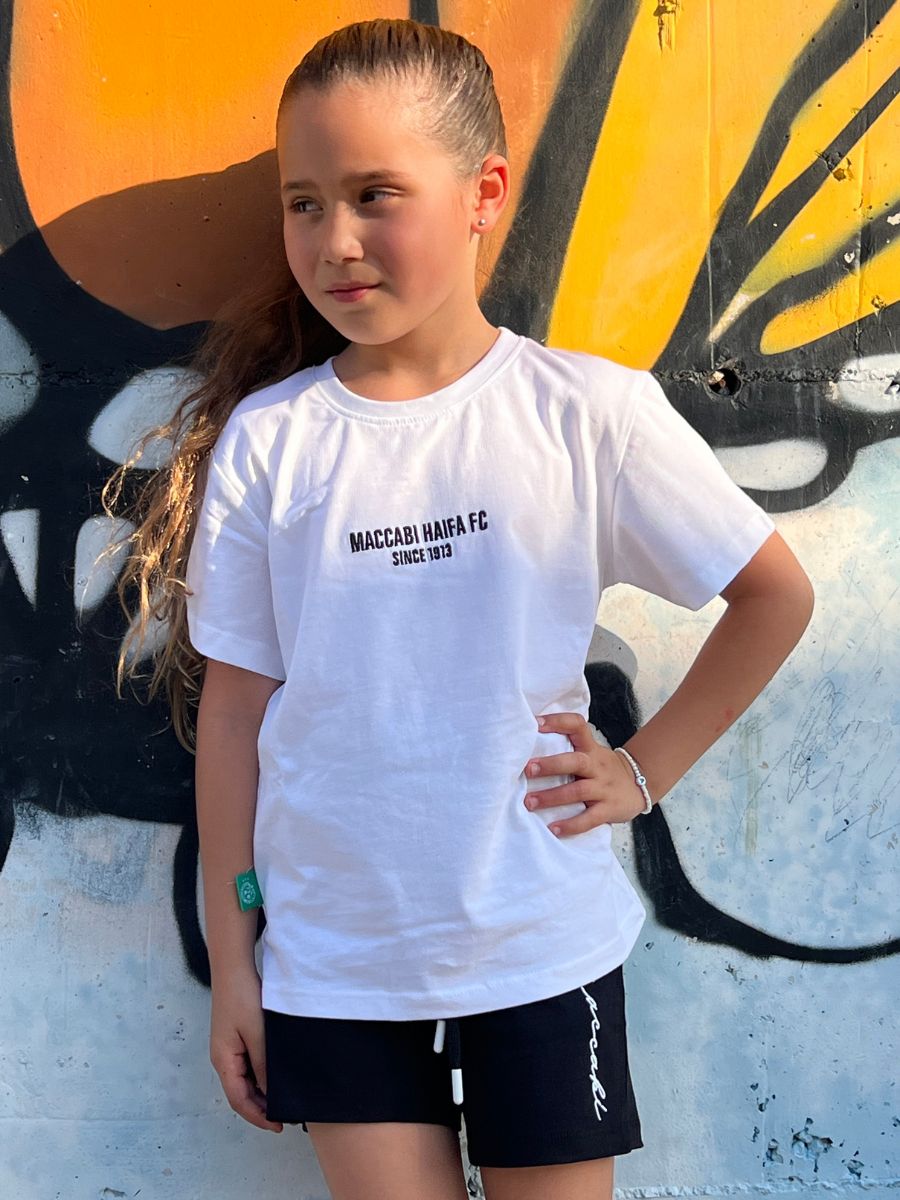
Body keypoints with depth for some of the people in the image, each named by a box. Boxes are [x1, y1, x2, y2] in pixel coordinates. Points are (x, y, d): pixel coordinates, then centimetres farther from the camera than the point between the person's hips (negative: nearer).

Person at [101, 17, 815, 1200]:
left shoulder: (588, 412, -9)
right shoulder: (264, 441, -5)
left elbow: (776, 595, 2)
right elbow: (232, 705, 0)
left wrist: (644, 770, -2)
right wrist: (230, 960, 4)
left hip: (544, 949, -1)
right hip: (334, 959, 1)